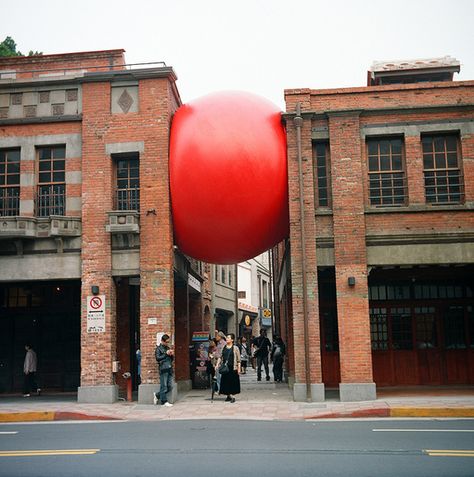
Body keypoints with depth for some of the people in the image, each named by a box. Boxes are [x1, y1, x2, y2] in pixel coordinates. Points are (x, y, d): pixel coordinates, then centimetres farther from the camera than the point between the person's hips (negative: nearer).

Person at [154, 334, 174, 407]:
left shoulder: (168, 348, 21)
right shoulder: (158, 348, 1)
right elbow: (158, 358, -10)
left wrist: (172, 355, 4)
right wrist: (166, 354, -11)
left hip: (170, 369, 7)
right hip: (163, 369, -7)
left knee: (170, 387, 6)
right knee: (164, 386, -5)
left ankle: (157, 395, 21)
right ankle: (164, 401, 3)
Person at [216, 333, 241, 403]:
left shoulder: (235, 348, -2)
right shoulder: (223, 348, 9)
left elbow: (238, 359, -2)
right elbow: (220, 357, 13)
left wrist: (239, 368, -6)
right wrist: (218, 364, 2)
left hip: (233, 368, -4)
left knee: (233, 382, -2)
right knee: (226, 382, 5)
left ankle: (232, 396, 5)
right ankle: (228, 396, 16)